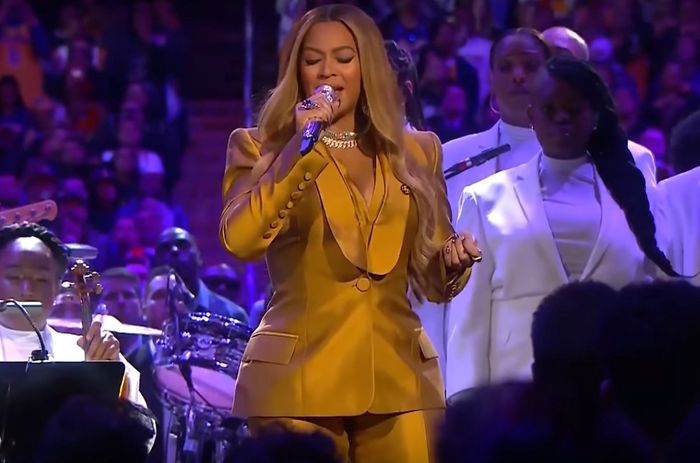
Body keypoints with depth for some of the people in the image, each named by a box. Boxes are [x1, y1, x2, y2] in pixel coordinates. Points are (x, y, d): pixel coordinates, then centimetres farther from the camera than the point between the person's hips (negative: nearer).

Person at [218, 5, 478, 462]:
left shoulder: (416, 151, 12)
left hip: (399, 381, 3)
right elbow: (239, 241, -14)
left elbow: (431, 279, 15)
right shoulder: (261, 147, 5)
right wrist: (299, 149, -17)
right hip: (298, 381, -2)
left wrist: (453, 260, -7)